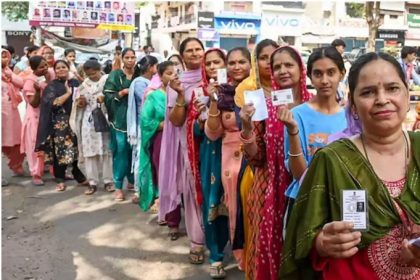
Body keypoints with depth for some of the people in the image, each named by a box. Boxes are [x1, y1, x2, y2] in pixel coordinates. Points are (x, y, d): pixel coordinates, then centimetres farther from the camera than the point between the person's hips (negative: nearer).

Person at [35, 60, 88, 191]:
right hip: (60, 123, -3)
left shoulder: (75, 83, 12)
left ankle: (79, 176, 21)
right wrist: (68, 93, -12)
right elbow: (52, 104, -13)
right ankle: (60, 180, 7)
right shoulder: (52, 86, 0)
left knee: (78, 148, 6)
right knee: (61, 150, -4)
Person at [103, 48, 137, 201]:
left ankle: (132, 181, 25)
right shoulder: (114, 75, 0)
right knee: (120, 151, -5)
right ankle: (118, 186, 3)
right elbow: (107, 96, -6)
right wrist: (123, 92, -18)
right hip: (119, 118, -4)